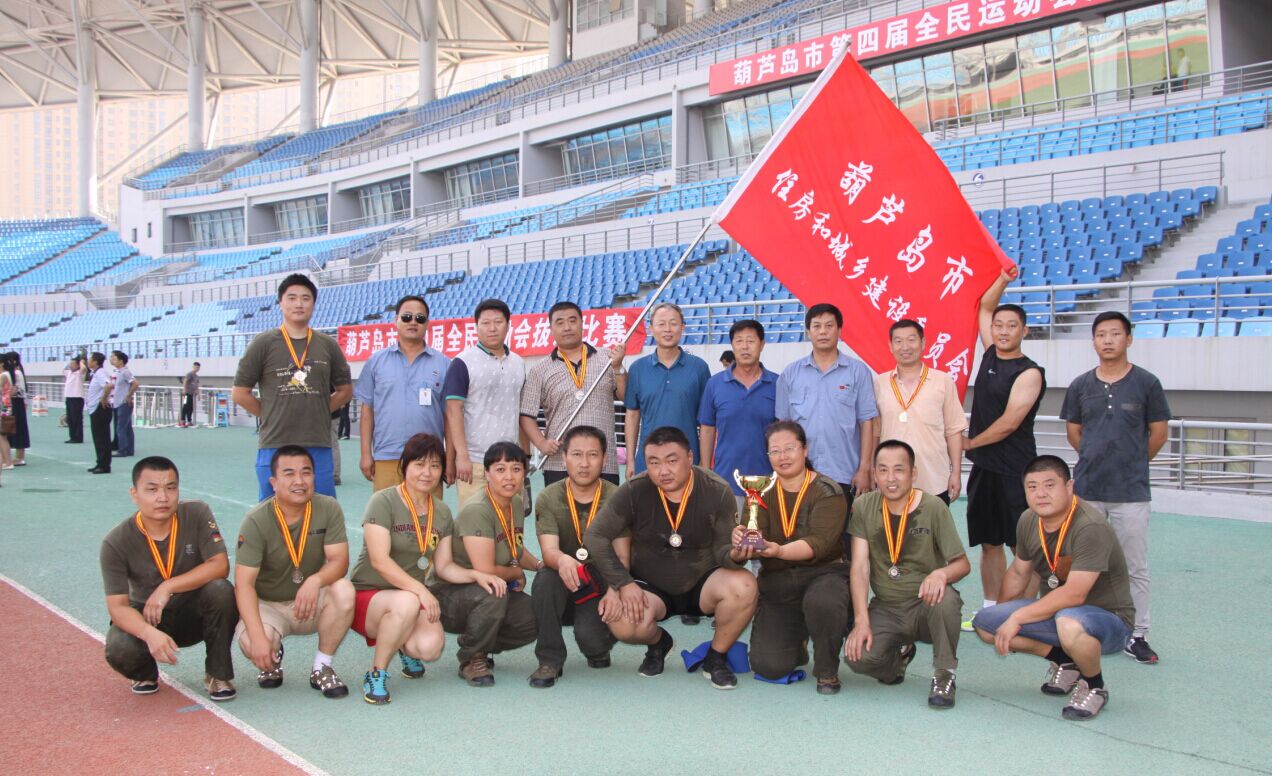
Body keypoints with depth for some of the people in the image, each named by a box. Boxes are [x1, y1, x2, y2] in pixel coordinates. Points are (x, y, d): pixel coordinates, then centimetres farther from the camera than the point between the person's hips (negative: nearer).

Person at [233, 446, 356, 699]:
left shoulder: (329, 509, -12)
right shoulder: (256, 521, -18)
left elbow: (339, 561, -17)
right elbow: (244, 583, -22)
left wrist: (315, 581, -41)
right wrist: (258, 637, -34)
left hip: (311, 603, 2)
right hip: (267, 605, -2)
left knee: (344, 590, -30)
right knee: (251, 644, -33)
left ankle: (322, 668, -8)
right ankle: (273, 658, 9)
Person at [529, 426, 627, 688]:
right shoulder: (548, 498, -5)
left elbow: (622, 556, -11)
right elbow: (549, 551, -17)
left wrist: (614, 590, -32)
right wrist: (562, 560, -43)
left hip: (600, 591, -1)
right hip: (563, 591, 1)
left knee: (589, 635, -29)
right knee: (544, 580, -32)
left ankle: (598, 652, 10)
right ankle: (550, 660, -16)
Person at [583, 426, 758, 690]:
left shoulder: (717, 492, -14)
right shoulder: (633, 492, -15)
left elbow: (722, 549, -9)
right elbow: (595, 536, -10)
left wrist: (734, 555, -35)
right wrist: (623, 583, -19)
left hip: (701, 584, 0)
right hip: (651, 587, 0)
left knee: (743, 586, -32)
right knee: (622, 625, -31)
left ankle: (716, 658, -2)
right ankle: (657, 643, 11)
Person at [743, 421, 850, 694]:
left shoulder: (826, 490, -6)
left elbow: (819, 542, -21)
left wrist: (780, 551, -39)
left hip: (824, 572, -3)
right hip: (775, 580, 3)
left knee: (821, 601, -39)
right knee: (768, 666, -11)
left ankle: (827, 671, -9)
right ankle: (797, 643, 27)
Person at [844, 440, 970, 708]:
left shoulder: (933, 507, -9)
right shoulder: (864, 507, -3)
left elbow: (963, 564, -7)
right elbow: (859, 567, -6)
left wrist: (942, 573, -31)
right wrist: (861, 621, -16)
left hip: (925, 606, -2)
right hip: (885, 610, 2)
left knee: (945, 599, -36)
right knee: (858, 656, -24)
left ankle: (944, 676, -12)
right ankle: (899, 654, 14)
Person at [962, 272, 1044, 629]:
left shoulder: (1029, 373, -11)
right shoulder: (991, 355, 10)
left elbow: (1008, 424, -15)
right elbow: (985, 308, 20)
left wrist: (971, 442, -4)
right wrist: (1003, 279, 8)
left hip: (1014, 469, -7)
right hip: (984, 466, 7)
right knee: (989, 543, 11)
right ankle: (991, 609, 18)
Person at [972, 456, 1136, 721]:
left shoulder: (1091, 527, -27)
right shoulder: (1028, 521, -3)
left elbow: (1074, 594, -32)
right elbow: (1018, 573, 14)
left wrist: (1017, 617, -26)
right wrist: (1004, 620, 15)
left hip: (1108, 618, -7)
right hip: (1058, 611, 7)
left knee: (1069, 624, -42)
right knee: (983, 622, -8)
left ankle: (1094, 687, -9)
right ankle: (1063, 660, 9)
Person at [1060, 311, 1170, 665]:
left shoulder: (1146, 383, -3)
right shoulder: (1081, 385, 5)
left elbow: (1159, 433, 5)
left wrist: (1132, 462, 11)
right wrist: (1099, 460, 13)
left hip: (1131, 491, -3)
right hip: (1087, 489, 3)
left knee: (1136, 568, 2)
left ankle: (1136, 635, 11)